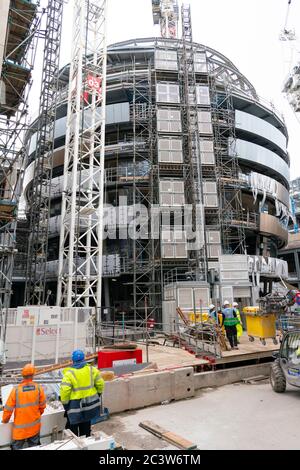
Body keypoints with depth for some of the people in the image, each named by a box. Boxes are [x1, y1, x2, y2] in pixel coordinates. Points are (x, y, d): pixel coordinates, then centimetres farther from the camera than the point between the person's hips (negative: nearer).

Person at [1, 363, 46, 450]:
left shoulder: (16, 390, -19)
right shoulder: (39, 388, -14)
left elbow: (8, 408, -9)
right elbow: (42, 405, -2)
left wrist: (5, 420, 11)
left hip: (20, 427, -2)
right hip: (34, 426, 2)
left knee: (17, 447, 14)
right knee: (34, 446, 18)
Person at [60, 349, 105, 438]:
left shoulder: (69, 373, -16)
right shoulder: (92, 369, -6)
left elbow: (64, 390, -20)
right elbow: (100, 384, 0)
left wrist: (65, 403, -6)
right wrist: (98, 394, 16)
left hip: (75, 404, -4)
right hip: (90, 402, 4)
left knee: (73, 425, 13)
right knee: (86, 424, 21)